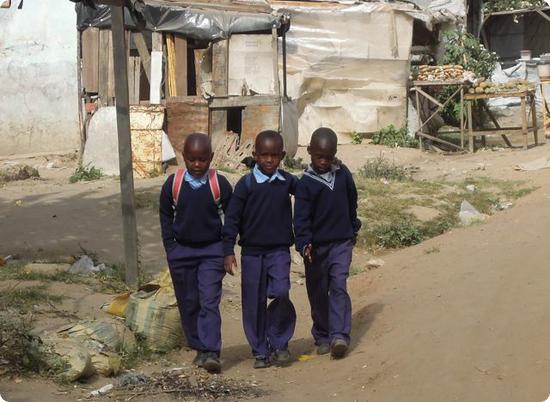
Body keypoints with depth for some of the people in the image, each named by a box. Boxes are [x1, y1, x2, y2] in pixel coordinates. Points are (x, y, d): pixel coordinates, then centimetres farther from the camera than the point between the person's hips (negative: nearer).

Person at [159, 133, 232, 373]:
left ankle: (211, 352, -13)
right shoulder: (173, 183, -4)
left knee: (210, 302, -11)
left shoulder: (220, 184, -6)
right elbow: (165, 216, 8)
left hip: (212, 250, -2)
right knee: (188, 303, 9)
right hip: (181, 251, 2)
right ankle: (199, 348, 22)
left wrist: (226, 248, 2)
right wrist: (170, 247, 2)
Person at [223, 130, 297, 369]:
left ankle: (279, 343, 2)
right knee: (254, 303, 3)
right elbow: (232, 219, -2)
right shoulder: (246, 184, -3)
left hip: (279, 250, 0)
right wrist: (228, 252, -7)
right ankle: (260, 351, 15)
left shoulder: (288, 182, 2)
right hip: (252, 252, 0)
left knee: (280, 293, -18)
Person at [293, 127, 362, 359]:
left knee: (338, 287, -12)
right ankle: (322, 337, 22)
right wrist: (304, 242, -27)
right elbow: (301, 217, -14)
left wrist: (353, 228, 23)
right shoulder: (306, 183, -7)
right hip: (316, 246, -1)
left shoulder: (343, 175, 3)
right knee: (318, 293, 9)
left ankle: (339, 335, -18)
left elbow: (351, 202, 18)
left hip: (342, 242, 1)